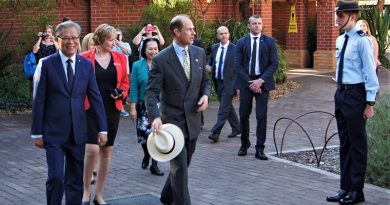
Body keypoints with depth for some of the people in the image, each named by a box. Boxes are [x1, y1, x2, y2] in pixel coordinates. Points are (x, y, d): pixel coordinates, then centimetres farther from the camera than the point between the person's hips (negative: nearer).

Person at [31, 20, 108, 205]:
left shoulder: (86, 65, 5)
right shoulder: (46, 64, -4)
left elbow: (95, 98, 5)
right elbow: (39, 101, -4)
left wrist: (102, 129, 1)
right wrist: (37, 133, -5)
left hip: (77, 132, 3)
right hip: (54, 132, -3)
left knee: (76, 179, 9)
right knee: (56, 176, -9)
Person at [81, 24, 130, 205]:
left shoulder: (120, 58, 6)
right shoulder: (85, 58, -4)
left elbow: (125, 82, 14)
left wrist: (121, 93, -6)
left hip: (112, 110, 4)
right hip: (91, 110, -4)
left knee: (106, 151, 8)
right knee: (92, 150, -15)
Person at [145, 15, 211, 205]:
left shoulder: (199, 53, 3)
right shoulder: (161, 59, -12)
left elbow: (205, 81, 15)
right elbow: (152, 92, -14)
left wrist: (205, 95, -8)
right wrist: (155, 117, -29)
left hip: (193, 119, 5)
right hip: (173, 119, -5)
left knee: (182, 164, 17)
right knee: (180, 167, -6)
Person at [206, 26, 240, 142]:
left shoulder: (235, 49, -10)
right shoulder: (214, 48, 8)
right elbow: (210, 60, 24)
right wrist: (208, 66, 0)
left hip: (229, 83, -7)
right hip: (218, 82, 7)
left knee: (223, 109, -8)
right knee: (228, 107, 16)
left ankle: (215, 133, -10)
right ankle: (237, 128, 29)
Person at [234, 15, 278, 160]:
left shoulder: (269, 42, 3)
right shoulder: (241, 43, 5)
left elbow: (274, 64, -2)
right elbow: (238, 65, 0)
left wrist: (261, 80, -13)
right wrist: (250, 82, -10)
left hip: (263, 82, -1)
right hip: (246, 82, 1)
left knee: (261, 116, -4)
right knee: (244, 115, 5)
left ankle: (260, 149, 1)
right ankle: (244, 144, 23)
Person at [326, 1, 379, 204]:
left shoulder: (362, 41, -14)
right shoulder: (340, 40, 10)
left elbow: (370, 73, -14)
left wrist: (370, 104, -15)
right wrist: (340, 94, 18)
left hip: (355, 95, -8)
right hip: (341, 93, 8)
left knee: (357, 143, 2)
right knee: (344, 142, 14)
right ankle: (345, 188, 25)